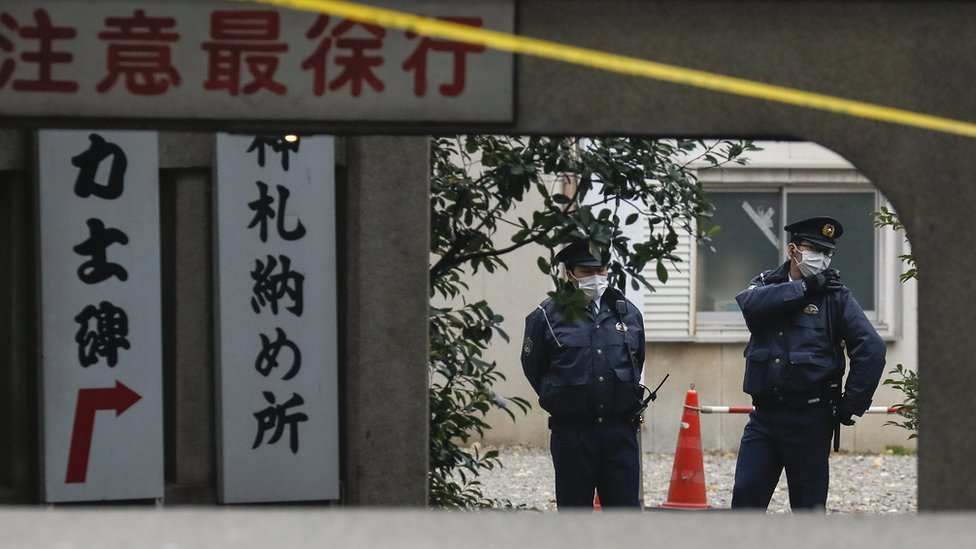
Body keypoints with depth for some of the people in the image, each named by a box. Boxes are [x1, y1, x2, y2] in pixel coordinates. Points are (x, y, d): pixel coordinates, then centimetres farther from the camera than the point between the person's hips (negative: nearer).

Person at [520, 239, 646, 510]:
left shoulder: (628, 313, 7)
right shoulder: (547, 316, -4)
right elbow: (534, 368, 5)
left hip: (620, 430, 2)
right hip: (571, 433, -2)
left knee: (626, 508, 2)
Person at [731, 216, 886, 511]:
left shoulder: (835, 295, 0)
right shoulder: (767, 284, 11)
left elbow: (872, 348, -6)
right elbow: (751, 302, -14)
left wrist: (851, 404, -8)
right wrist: (804, 287, -13)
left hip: (809, 418, -3)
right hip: (764, 414, 3)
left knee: (809, 504, 4)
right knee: (745, 495, -2)